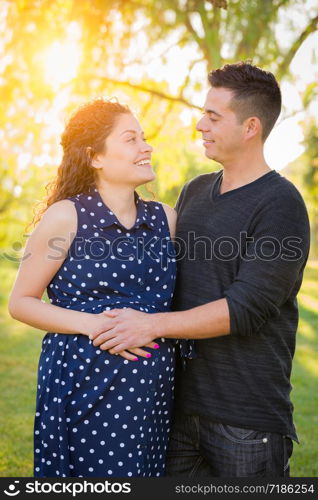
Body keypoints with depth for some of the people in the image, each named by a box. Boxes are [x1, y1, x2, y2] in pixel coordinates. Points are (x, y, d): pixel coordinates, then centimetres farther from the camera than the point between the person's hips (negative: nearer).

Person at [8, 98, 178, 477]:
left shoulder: (165, 218, 7)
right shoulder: (66, 216, -7)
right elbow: (20, 302, -4)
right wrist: (92, 323, -17)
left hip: (152, 389, 5)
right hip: (85, 388, -4)